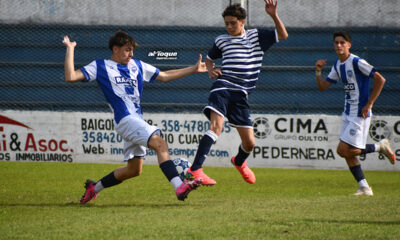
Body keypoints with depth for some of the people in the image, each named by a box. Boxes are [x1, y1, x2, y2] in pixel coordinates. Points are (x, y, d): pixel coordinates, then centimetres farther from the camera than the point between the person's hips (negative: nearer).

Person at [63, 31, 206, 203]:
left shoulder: (137, 66, 21)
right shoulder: (100, 66, 5)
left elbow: (164, 76, 28)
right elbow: (71, 77, -5)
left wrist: (193, 70, 24)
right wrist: (70, 49, -7)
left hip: (137, 120, 8)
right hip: (125, 118, -8)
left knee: (134, 170, 10)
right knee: (160, 143, -26)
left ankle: (94, 187, 27)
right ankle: (179, 187, -38)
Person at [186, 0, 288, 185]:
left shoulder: (256, 36, 12)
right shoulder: (221, 41, 12)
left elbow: (283, 35, 10)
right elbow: (209, 58, 28)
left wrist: (274, 16, -4)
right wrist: (210, 69, 7)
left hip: (240, 94, 2)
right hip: (222, 88, -2)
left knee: (249, 143, 3)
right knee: (216, 126, -29)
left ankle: (239, 162, 40)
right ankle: (195, 170, -37)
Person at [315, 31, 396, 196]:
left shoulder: (356, 62, -15)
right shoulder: (337, 66, 11)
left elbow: (380, 80, -17)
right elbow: (322, 87, 15)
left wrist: (368, 104, -16)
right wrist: (318, 72, -4)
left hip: (360, 113, -9)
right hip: (348, 113, 9)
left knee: (343, 150, -12)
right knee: (348, 153, 5)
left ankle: (380, 147, 4)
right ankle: (364, 188, 11)